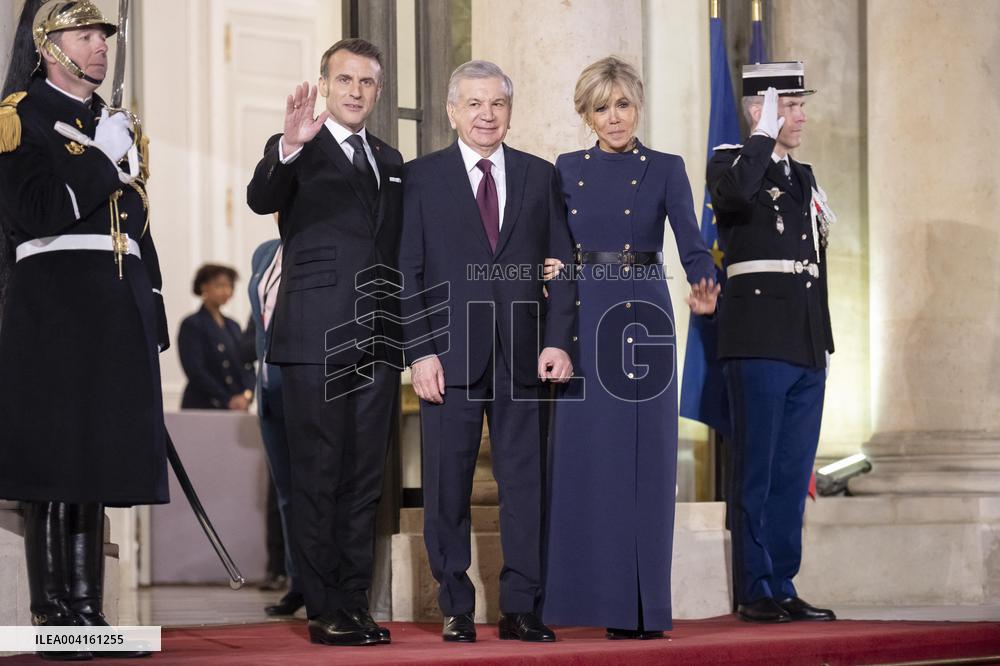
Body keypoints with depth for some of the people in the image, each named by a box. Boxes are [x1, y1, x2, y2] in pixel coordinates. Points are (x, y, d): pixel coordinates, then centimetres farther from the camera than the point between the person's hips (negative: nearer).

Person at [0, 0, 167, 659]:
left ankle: (88, 611, 11)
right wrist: (103, 159, -11)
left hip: (119, 309, 7)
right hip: (55, 303, -7)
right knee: (54, 463, -7)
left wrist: (152, 320, 17)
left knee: (98, 461, 7)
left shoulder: (111, 123, 22)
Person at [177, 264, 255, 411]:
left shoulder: (233, 327, 18)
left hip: (238, 408, 5)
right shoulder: (191, 325, -2)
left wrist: (247, 394, -7)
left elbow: (247, 366, 13)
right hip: (202, 408, -5)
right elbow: (195, 371, -10)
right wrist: (228, 400, -14)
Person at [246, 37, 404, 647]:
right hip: (317, 339, -5)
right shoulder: (294, 151, 0)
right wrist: (290, 148, -40)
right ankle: (325, 611, 2)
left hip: (378, 341, 6)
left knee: (365, 478, 8)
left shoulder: (391, 160, 18)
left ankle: (356, 603, 14)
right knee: (319, 476, -2)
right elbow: (261, 199, -21)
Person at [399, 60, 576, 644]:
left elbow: (562, 265, 9)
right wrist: (420, 352, -8)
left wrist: (558, 342, -3)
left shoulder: (540, 176, 11)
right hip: (450, 355, -1)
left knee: (526, 483, 2)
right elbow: (407, 273, 1)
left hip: (524, 355, 2)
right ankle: (457, 609, 11)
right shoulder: (421, 178, 5)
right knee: (448, 487, 2)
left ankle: (521, 608, 8)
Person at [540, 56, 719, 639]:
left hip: (644, 317, -2)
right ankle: (603, 597, 6)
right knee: (587, 456, -1)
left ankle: (645, 605, 2)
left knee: (647, 457, -3)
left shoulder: (666, 169, 3)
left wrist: (704, 288, -29)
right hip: (583, 318, 2)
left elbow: (692, 242, -9)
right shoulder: (567, 170, 10)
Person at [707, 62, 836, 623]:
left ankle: (782, 587, 13)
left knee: (792, 472, 8)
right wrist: (764, 136, -16)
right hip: (759, 340, -7)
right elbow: (734, 193, -27)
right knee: (756, 469, -4)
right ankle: (755, 591, 1)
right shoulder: (732, 161, -1)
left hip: (807, 344, 7)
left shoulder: (804, 176, 21)